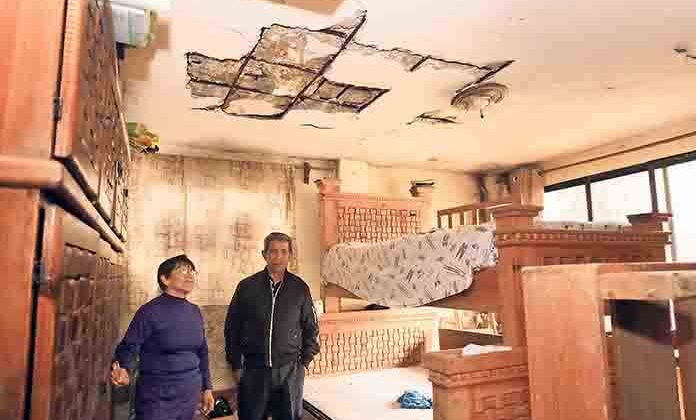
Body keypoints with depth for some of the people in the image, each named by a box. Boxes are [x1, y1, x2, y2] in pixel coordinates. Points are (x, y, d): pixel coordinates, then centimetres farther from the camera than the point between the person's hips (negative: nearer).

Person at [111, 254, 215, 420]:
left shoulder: (195, 312, 4)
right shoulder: (150, 311, -13)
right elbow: (129, 347, -12)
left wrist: (207, 387, 13)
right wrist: (122, 370, -32)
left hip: (190, 394, 6)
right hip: (157, 397, -5)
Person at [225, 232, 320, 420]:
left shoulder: (300, 288, 0)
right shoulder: (247, 286, -2)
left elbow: (310, 327, 8)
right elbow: (232, 327, 3)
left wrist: (305, 360, 4)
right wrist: (236, 365, 3)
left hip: (290, 370, 1)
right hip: (253, 369, 0)